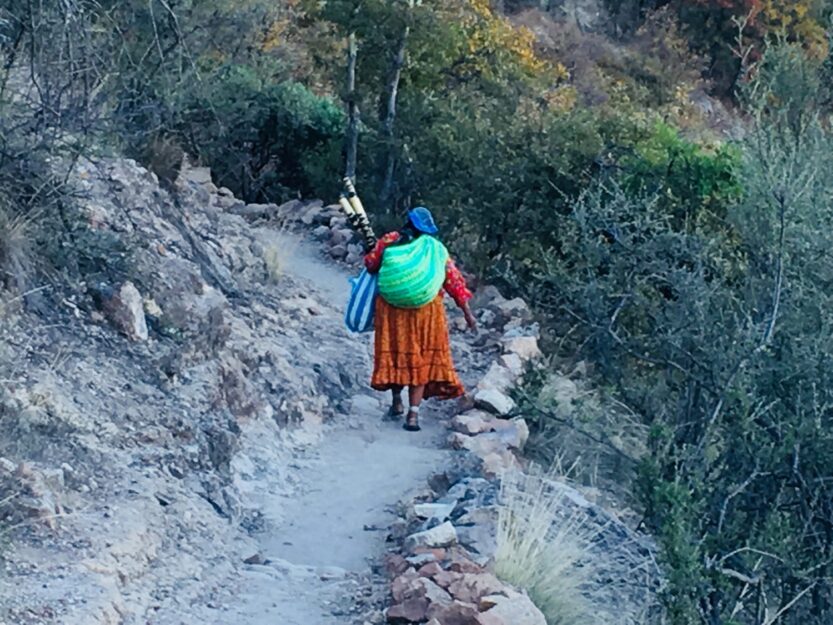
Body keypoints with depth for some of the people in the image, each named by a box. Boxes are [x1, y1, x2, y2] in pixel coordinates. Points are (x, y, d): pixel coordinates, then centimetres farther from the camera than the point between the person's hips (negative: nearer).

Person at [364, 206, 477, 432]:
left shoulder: (389, 242, -4)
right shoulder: (435, 249, -3)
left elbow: (370, 264, 3)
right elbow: (453, 280, -3)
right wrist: (467, 312, 2)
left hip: (391, 310, 1)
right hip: (425, 311, -1)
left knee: (395, 351, 17)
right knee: (422, 358, 5)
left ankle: (397, 402, 27)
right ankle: (413, 413, -1)